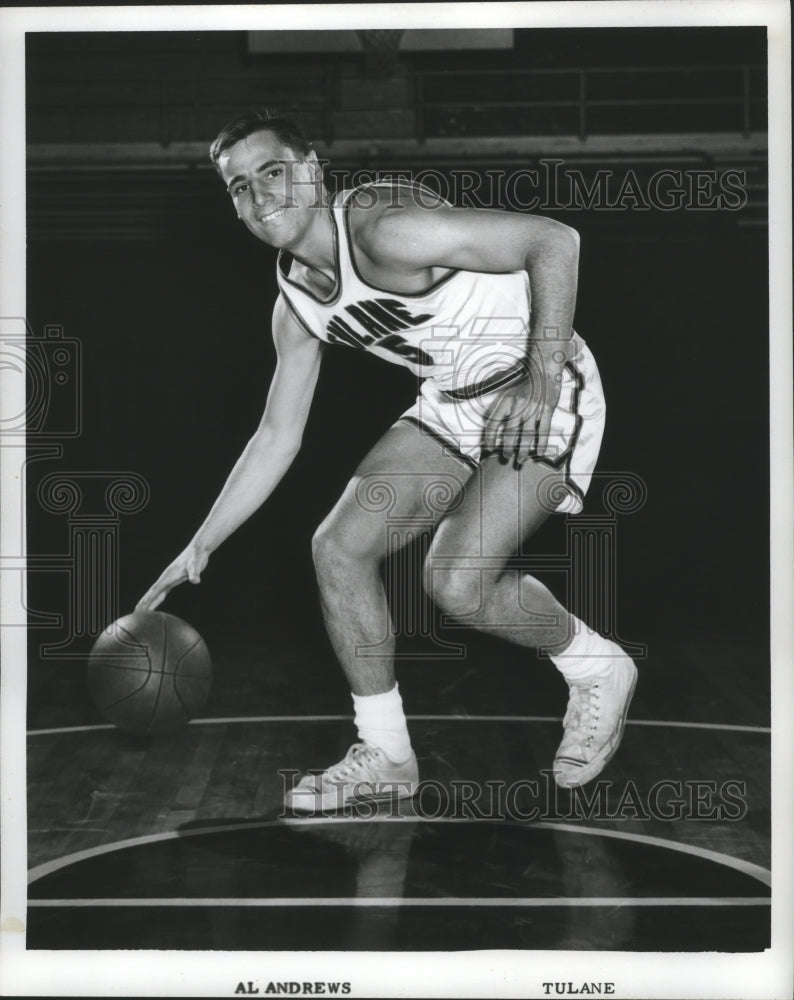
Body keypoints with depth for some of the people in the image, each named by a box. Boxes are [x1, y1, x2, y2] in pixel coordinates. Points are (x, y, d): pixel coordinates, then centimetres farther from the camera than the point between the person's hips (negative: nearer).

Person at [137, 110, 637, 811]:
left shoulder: (383, 231, -24)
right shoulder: (297, 306, 2)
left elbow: (555, 239, -25)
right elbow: (277, 438, 11)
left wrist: (541, 383, -30)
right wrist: (200, 548, 9)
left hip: (541, 394, -8)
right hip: (451, 406, 8)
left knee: (457, 582, -21)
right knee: (339, 546, -3)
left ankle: (599, 670, 9)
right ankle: (386, 754, 11)